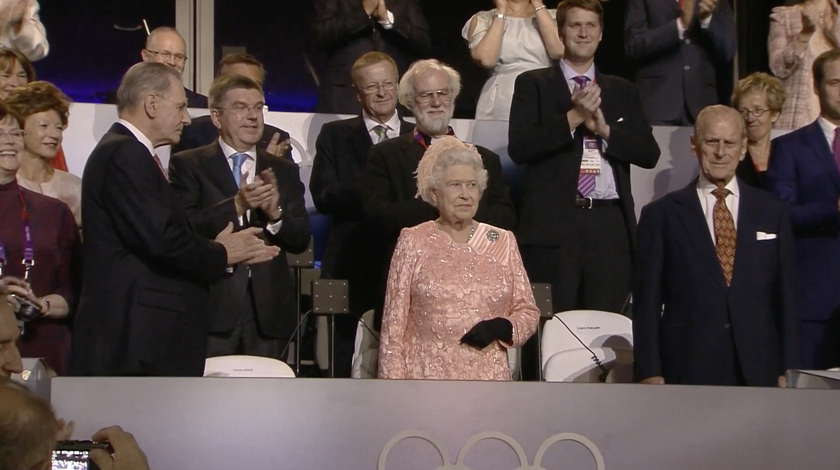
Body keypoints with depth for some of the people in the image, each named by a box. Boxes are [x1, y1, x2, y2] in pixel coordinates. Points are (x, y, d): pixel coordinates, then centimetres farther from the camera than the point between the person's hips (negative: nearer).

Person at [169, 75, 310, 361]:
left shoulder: (284, 171, 16)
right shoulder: (188, 165, 5)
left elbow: (301, 241, 8)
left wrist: (275, 212, -12)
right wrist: (237, 205, -21)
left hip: (268, 313, 3)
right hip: (212, 308, -3)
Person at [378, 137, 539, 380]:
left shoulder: (503, 242, 11)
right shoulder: (413, 242, 5)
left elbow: (528, 312, 14)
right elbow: (394, 322, 3)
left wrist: (500, 327, -8)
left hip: (488, 376, 2)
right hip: (426, 375, -2)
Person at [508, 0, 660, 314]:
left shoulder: (623, 91, 18)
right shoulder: (533, 84, 9)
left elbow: (649, 154, 9)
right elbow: (519, 147, -4)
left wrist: (604, 128, -6)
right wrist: (572, 117, -12)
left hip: (609, 223, 3)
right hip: (553, 223, -3)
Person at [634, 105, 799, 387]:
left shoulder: (772, 212, 10)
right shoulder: (661, 215, 3)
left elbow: (785, 297, 10)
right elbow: (646, 301, 2)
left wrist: (787, 370, 5)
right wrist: (649, 373, -5)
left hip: (758, 372, 2)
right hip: (686, 373, -2)